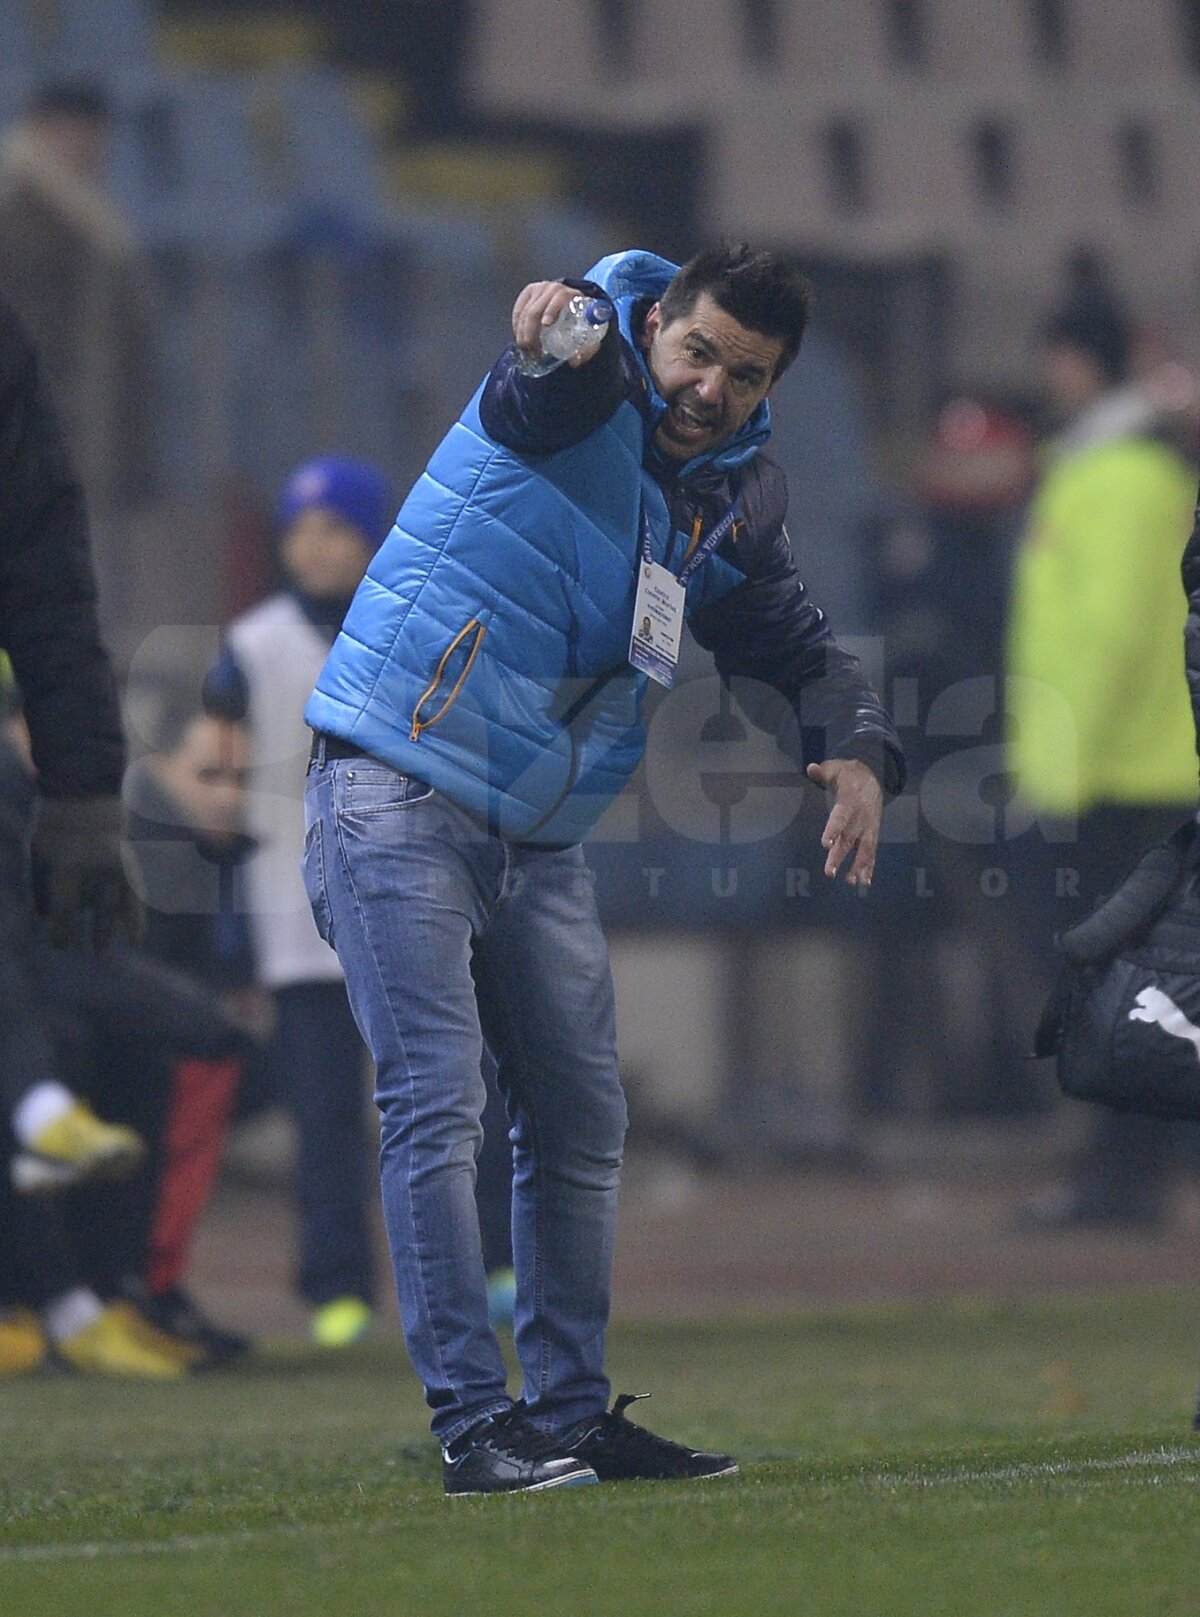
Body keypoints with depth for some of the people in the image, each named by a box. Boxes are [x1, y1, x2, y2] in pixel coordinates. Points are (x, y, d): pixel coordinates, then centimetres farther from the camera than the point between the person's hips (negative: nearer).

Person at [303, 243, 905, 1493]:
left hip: (537, 835, 8)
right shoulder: (588, 394, -12)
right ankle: (472, 1424, -15)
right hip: (396, 799, -8)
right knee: (436, 1103, -13)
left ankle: (571, 1413, 20)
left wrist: (854, 751, -12)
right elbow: (552, 365, -35)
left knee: (579, 1121, 11)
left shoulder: (734, 504, 8)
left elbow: (792, 647, 11)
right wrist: (557, 319, -61)